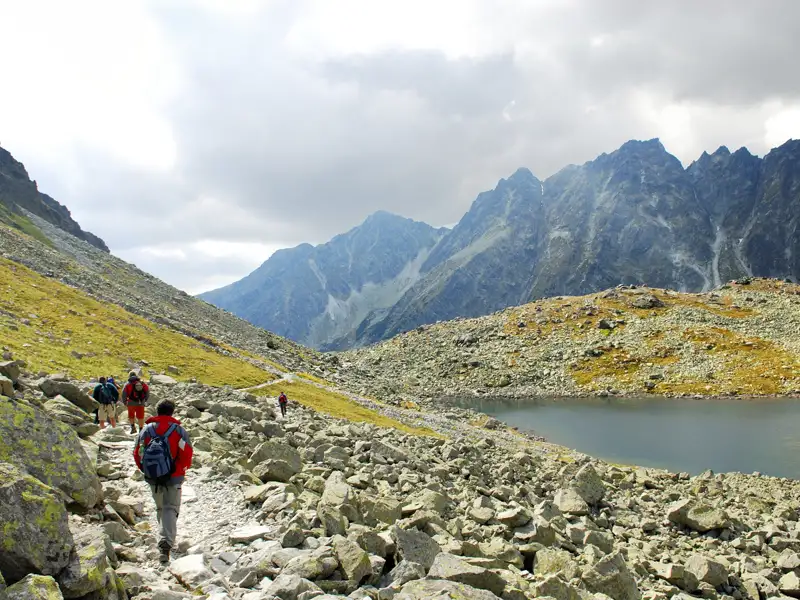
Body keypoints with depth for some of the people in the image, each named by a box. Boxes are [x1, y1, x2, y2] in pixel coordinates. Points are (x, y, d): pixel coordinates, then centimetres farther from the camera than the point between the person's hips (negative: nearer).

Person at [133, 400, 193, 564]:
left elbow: (137, 454, 2)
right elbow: (187, 454, -11)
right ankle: (166, 543, -18)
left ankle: (167, 537, 37)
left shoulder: (146, 430, -1)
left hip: (152, 478, 3)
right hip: (173, 478, -3)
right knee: (170, 508, 0)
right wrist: (182, 469, 9)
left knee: (160, 507, 22)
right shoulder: (178, 430, -9)